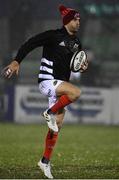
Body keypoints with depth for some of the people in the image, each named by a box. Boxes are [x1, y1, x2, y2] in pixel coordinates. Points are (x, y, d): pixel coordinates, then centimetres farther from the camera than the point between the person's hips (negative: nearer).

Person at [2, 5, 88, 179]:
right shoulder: (53, 35, -11)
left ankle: (45, 161, 16)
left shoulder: (76, 43, 11)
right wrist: (16, 61, -23)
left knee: (58, 125, 7)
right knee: (76, 92, -33)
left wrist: (83, 66, 1)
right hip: (47, 81, -8)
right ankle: (50, 113, -11)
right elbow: (30, 43, -13)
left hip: (60, 84, 8)